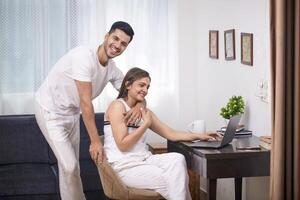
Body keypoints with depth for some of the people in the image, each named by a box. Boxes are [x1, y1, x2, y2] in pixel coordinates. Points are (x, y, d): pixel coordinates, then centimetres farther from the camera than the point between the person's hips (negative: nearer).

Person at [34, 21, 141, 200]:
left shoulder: (112, 70, -5)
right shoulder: (84, 56, -30)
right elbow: (85, 101, -32)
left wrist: (138, 105, -22)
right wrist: (95, 141, -30)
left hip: (72, 113, 8)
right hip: (50, 111, -8)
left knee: (70, 165, 13)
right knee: (69, 165, -11)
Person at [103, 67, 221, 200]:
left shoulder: (144, 111, 14)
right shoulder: (117, 106, -9)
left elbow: (171, 134, 11)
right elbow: (123, 145, -16)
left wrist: (199, 136, 1)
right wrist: (146, 124, -12)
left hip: (143, 160, 7)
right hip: (123, 167, -7)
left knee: (177, 159, -19)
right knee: (170, 181, -19)